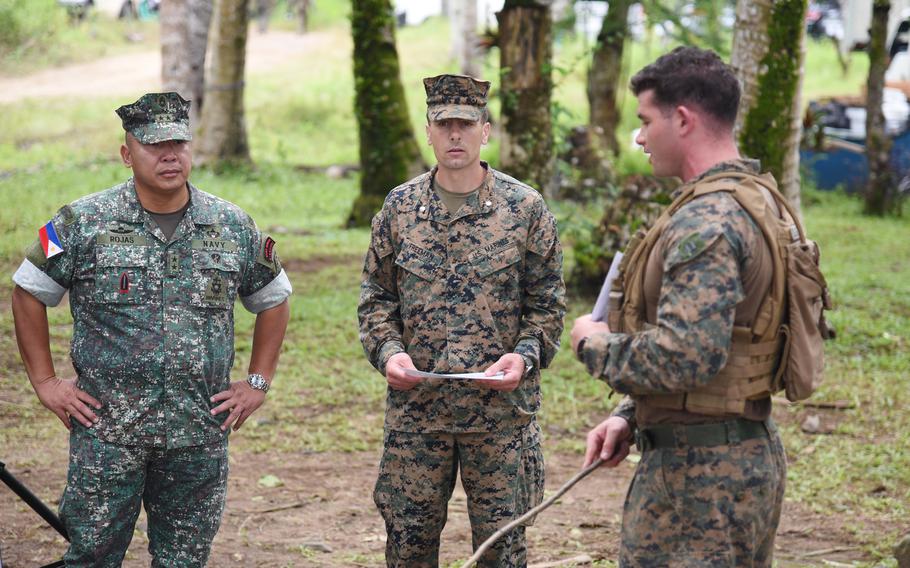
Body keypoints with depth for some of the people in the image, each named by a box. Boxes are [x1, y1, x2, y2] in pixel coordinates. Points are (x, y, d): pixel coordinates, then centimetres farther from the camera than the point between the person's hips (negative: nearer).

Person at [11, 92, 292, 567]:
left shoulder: (233, 226, 5)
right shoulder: (84, 223, -2)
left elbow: (273, 301, 18)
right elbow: (28, 292, 6)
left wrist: (258, 383, 11)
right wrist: (44, 381, 2)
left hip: (200, 432, 2)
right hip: (106, 428, -2)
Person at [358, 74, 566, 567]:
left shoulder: (525, 208, -1)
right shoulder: (399, 207, 5)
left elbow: (547, 302, 2)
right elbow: (376, 296, 9)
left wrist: (525, 356, -15)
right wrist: (387, 351, -9)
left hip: (501, 409, -2)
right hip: (414, 406, 2)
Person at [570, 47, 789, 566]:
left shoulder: (707, 221, -20)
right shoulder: (753, 200, 13)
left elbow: (684, 356, -29)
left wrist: (596, 344, -11)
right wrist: (630, 417, 14)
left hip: (700, 471, -10)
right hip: (749, 458, 10)